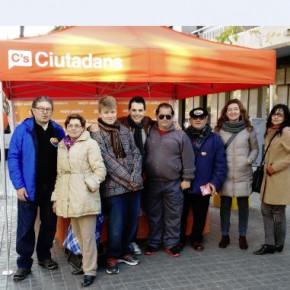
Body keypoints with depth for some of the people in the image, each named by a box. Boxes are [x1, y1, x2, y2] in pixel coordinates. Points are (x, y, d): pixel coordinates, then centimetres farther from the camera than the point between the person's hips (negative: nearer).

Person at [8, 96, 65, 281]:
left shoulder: (58, 131, 3)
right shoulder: (23, 130, -6)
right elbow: (13, 158, -7)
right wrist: (19, 185, -12)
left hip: (51, 188, 3)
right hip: (29, 187, -3)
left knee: (49, 224, 14)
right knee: (26, 227, 5)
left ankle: (44, 256, 32)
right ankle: (24, 263, 19)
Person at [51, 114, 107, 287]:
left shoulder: (90, 144, -5)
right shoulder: (62, 146, 14)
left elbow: (100, 170, -8)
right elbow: (60, 174, 17)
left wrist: (87, 185, -14)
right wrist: (56, 197, 15)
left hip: (85, 197, -6)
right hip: (69, 198, 6)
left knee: (87, 237, 0)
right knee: (78, 236, 15)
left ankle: (90, 270, 12)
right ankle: (86, 264, 29)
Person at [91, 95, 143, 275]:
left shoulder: (125, 131, 10)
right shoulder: (97, 135, -5)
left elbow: (136, 154, 5)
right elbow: (108, 161, -12)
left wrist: (135, 177, -9)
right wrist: (128, 179, -14)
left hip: (134, 184, 5)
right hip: (114, 186, -5)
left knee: (132, 220, 11)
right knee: (116, 224, -1)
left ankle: (124, 251, 31)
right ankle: (113, 256, 21)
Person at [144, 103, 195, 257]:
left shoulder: (180, 135, -2)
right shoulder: (149, 133, 4)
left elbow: (188, 159, -1)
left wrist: (187, 178, -3)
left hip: (173, 184, -1)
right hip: (152, 183, 2)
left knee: (173, 215, 7)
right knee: (154, 215, 12)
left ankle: (171, 243, 21)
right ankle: (153, 243, 25)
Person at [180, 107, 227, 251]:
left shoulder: (215, 139, 0)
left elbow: (221, 164, -3)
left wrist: (215, 182, -12)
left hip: (203, 187, 1)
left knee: (200, 216, 15)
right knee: (181, 215, 12)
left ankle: (197, 239, 35)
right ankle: (180, 239, 31)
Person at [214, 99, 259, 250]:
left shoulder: (248, 129, 0)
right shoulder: (219, 129, 1)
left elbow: (255, 149, 9)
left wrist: (249, 160, -6)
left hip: (243, 175, 0)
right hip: (225, 174, 0)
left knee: (243, 206, 9)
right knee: (225, 205, 9)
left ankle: (242, 236, 23)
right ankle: (225, 235, 23)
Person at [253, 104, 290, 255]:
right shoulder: (270, 131, 13)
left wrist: (275, 166, -18)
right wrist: (267, 167, 9)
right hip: (269, 177, 9)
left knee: (278, 212, 3)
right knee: (266, 210, 8)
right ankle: (269, 243, 15)